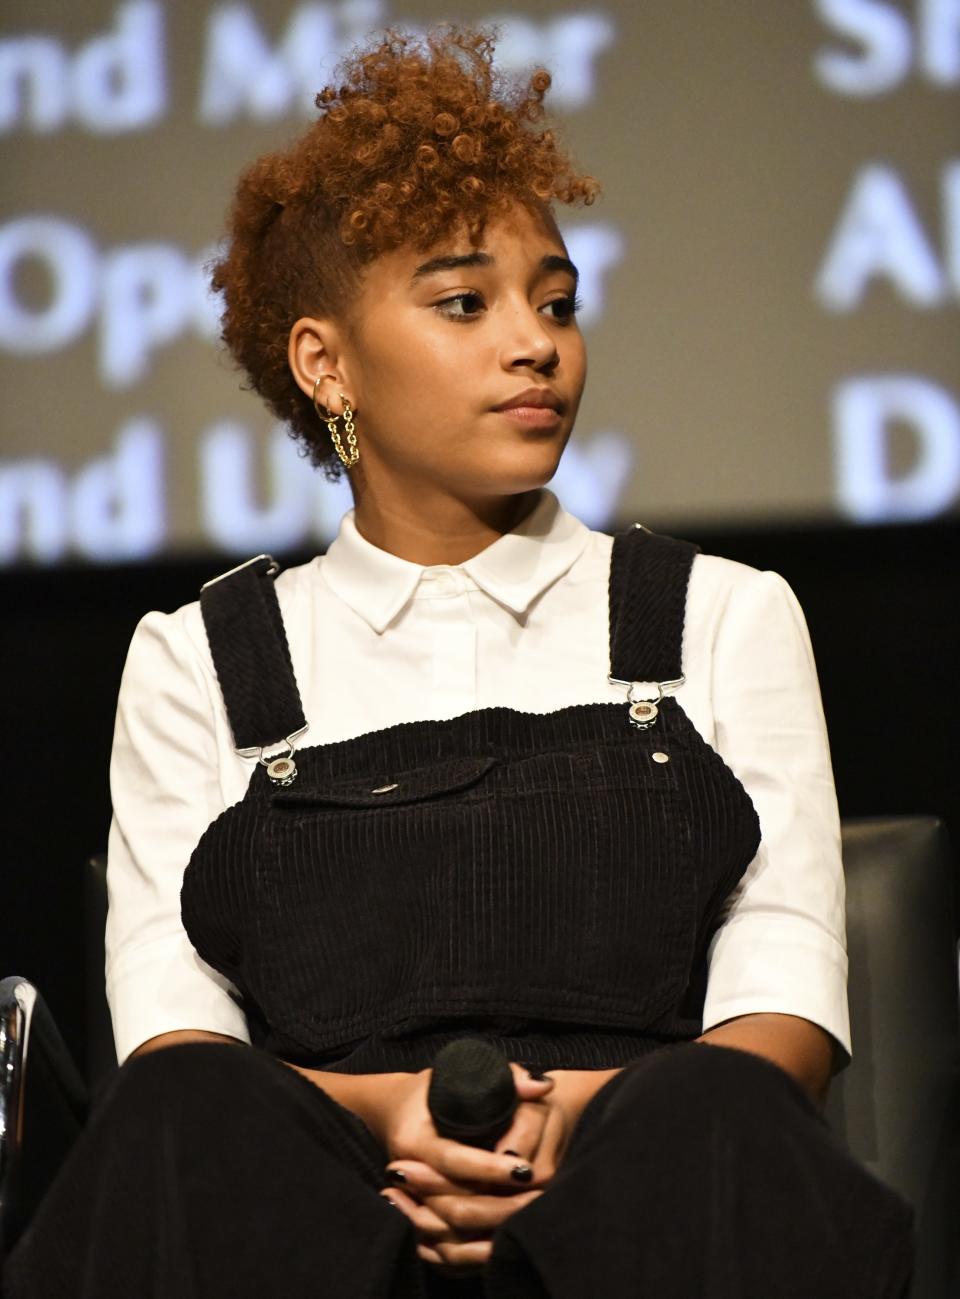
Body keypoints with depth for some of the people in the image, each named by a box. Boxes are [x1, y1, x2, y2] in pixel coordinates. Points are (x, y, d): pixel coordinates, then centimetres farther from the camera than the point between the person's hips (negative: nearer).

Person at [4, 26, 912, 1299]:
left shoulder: (725, 616, 20)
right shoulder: (197, 659, 20)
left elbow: (786, 1001, 8)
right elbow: (169, 1030, 8)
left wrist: (591, 1115, -15)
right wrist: (379, 1111, -15)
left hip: (645, 1193, -1)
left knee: (710, 1123, -37)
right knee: (189, 1121, -34)